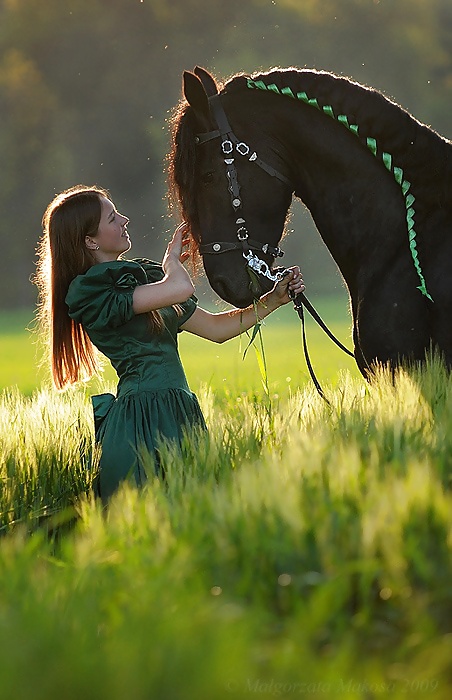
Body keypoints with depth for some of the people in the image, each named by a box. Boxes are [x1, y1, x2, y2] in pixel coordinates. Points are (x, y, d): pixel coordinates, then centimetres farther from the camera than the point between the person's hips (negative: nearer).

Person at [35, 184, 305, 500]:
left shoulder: (146, 274, 18)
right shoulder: (88, 293, -10)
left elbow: (216, 328, 19)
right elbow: (182, 289, -19)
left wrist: (273, 300, 11)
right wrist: (172, 257, 2)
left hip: (180, 413, 8)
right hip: (141, 423, -8)